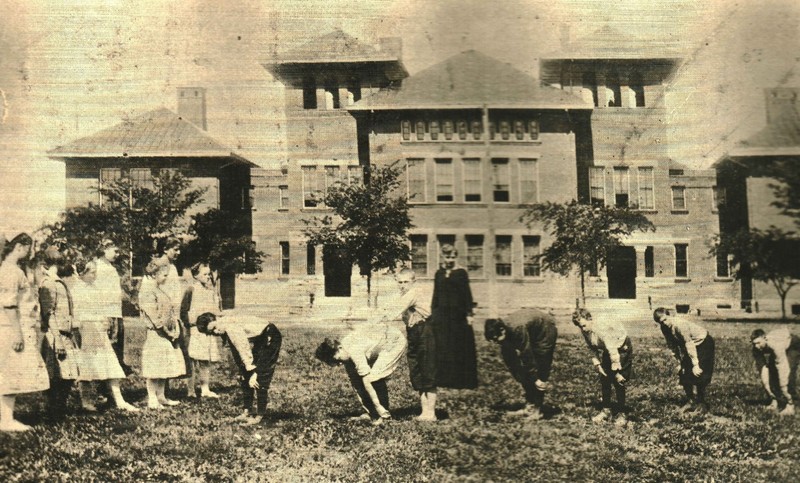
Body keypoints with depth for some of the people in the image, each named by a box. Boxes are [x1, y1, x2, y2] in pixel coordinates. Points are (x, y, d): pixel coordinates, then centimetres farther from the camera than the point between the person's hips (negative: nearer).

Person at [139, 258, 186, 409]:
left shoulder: (161, 291, 17)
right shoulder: (147, 293, -14)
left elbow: (171, 311, 17)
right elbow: (155, 318, -18)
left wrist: (176, 327, 4)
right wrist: (168, 332, -12)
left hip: (166, 335, 9)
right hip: (155, 335, -9)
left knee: (164, 367, 12)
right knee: (154, 368, -4)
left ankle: (161, 397, 19)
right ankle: (152, 399, 1)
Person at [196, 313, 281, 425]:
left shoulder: (232, 328, -29)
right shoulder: (226, 329, -2)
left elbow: (244, 351, -29)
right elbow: (237, 354, 3)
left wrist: (253, 373, -27)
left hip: (270, 338, -9)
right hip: (257, 340, 9)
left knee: (260, 377, -12)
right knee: (244, 375, 6)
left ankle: (260, 415, -5)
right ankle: (247, 411, 12)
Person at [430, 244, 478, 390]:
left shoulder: (461, 273, -2)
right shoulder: (439, 273, 9)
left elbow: (467, 294, -4)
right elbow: (435, 295, 13)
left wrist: (469, 314, -10)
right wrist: (433, 313, 10)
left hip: (458, 313, -3)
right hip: (442, 314, 3)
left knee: (460, 347, 0)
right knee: (442, 348, 3)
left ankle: (462, 380, 7)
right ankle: (444, 379, 11)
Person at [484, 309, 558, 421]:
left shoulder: (518, 329, -38)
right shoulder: (504, 333, -14)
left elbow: (527, 356, -30)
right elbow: (509, 360, -4)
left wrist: (536, 379, -23)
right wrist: (518, 377, -7)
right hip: (532, 334, 8)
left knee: (540, 369, -12)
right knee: (525, 372, 3)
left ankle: (537, 410, -9)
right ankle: (529, 407, 9)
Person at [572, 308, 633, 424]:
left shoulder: (601, 330, -36)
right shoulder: (585, 332, -12)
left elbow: (612, 351, -35)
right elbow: (593, 349, 1)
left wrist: (616, 372, -32)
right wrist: (597, 364, -14)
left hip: (622, 347, -7)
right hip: (608, 349, 7)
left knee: (618, 382, -11)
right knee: (604, 378, 3)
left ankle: (621, 413, -1)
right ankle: (606, 409, 15)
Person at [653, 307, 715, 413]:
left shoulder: (679, 324, -32)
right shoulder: (665, 328, -7)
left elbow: (689, 344, -32)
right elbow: (673, 346, 4)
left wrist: (695, 364, -32)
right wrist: (680, 362, 2)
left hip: (703, 342, -8)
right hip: (693, 344, 8)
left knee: (698, 374, -14)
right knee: (684, 373, 1)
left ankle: (701, 404, -3)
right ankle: (690, 401, 12)